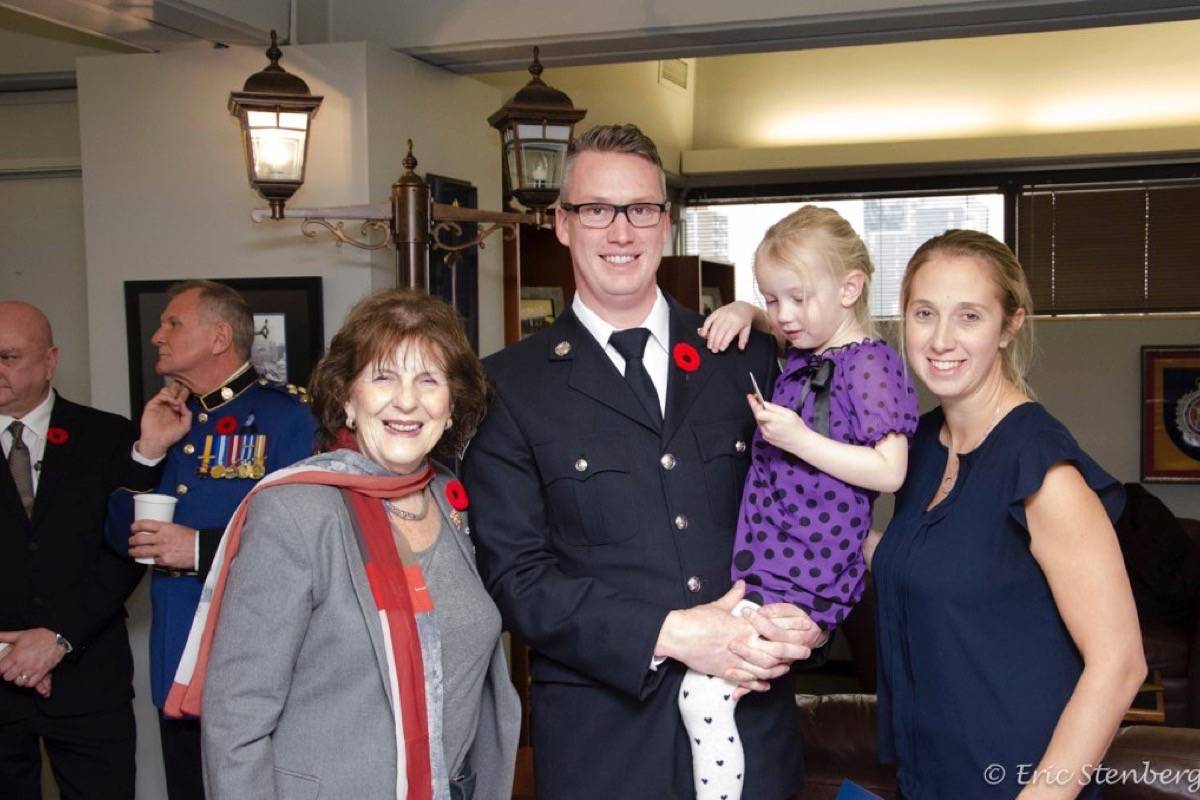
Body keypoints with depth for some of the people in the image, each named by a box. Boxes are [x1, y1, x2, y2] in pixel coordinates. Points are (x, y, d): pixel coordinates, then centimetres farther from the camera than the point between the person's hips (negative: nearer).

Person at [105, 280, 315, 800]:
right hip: (176, 665, 7)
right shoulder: (171, 419, 12)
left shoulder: (286, 416, -10)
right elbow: (121, 537, 8)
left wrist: (202, 548, -20)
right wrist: (149, 450, -5)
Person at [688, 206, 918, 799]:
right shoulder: (800, 352, 12)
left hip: (805, 575, -9)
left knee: (704, 694, -17)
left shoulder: (871, 362, -10)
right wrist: (743, 311, 13)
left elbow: (889, 470, -16)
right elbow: (776, 322, 35)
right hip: (764, 558, 9)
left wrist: (799, 440, -20)